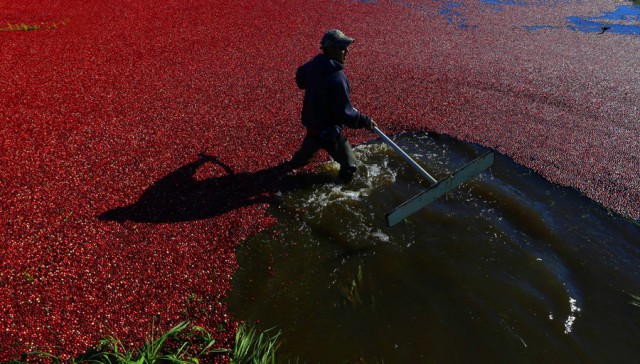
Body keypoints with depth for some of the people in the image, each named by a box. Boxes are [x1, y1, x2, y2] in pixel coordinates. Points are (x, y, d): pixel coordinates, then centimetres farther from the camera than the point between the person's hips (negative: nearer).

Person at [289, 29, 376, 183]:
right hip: (328, 130, -9)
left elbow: (300, 79, 16)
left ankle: (297, 162, 65)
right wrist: (365, 121, -18)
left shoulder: (313, 64, -7)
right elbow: (344, 113, -29)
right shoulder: (336, 78, -32)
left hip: (311, 119, 9)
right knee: (350, 166, 7)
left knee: (310, 144, 39)